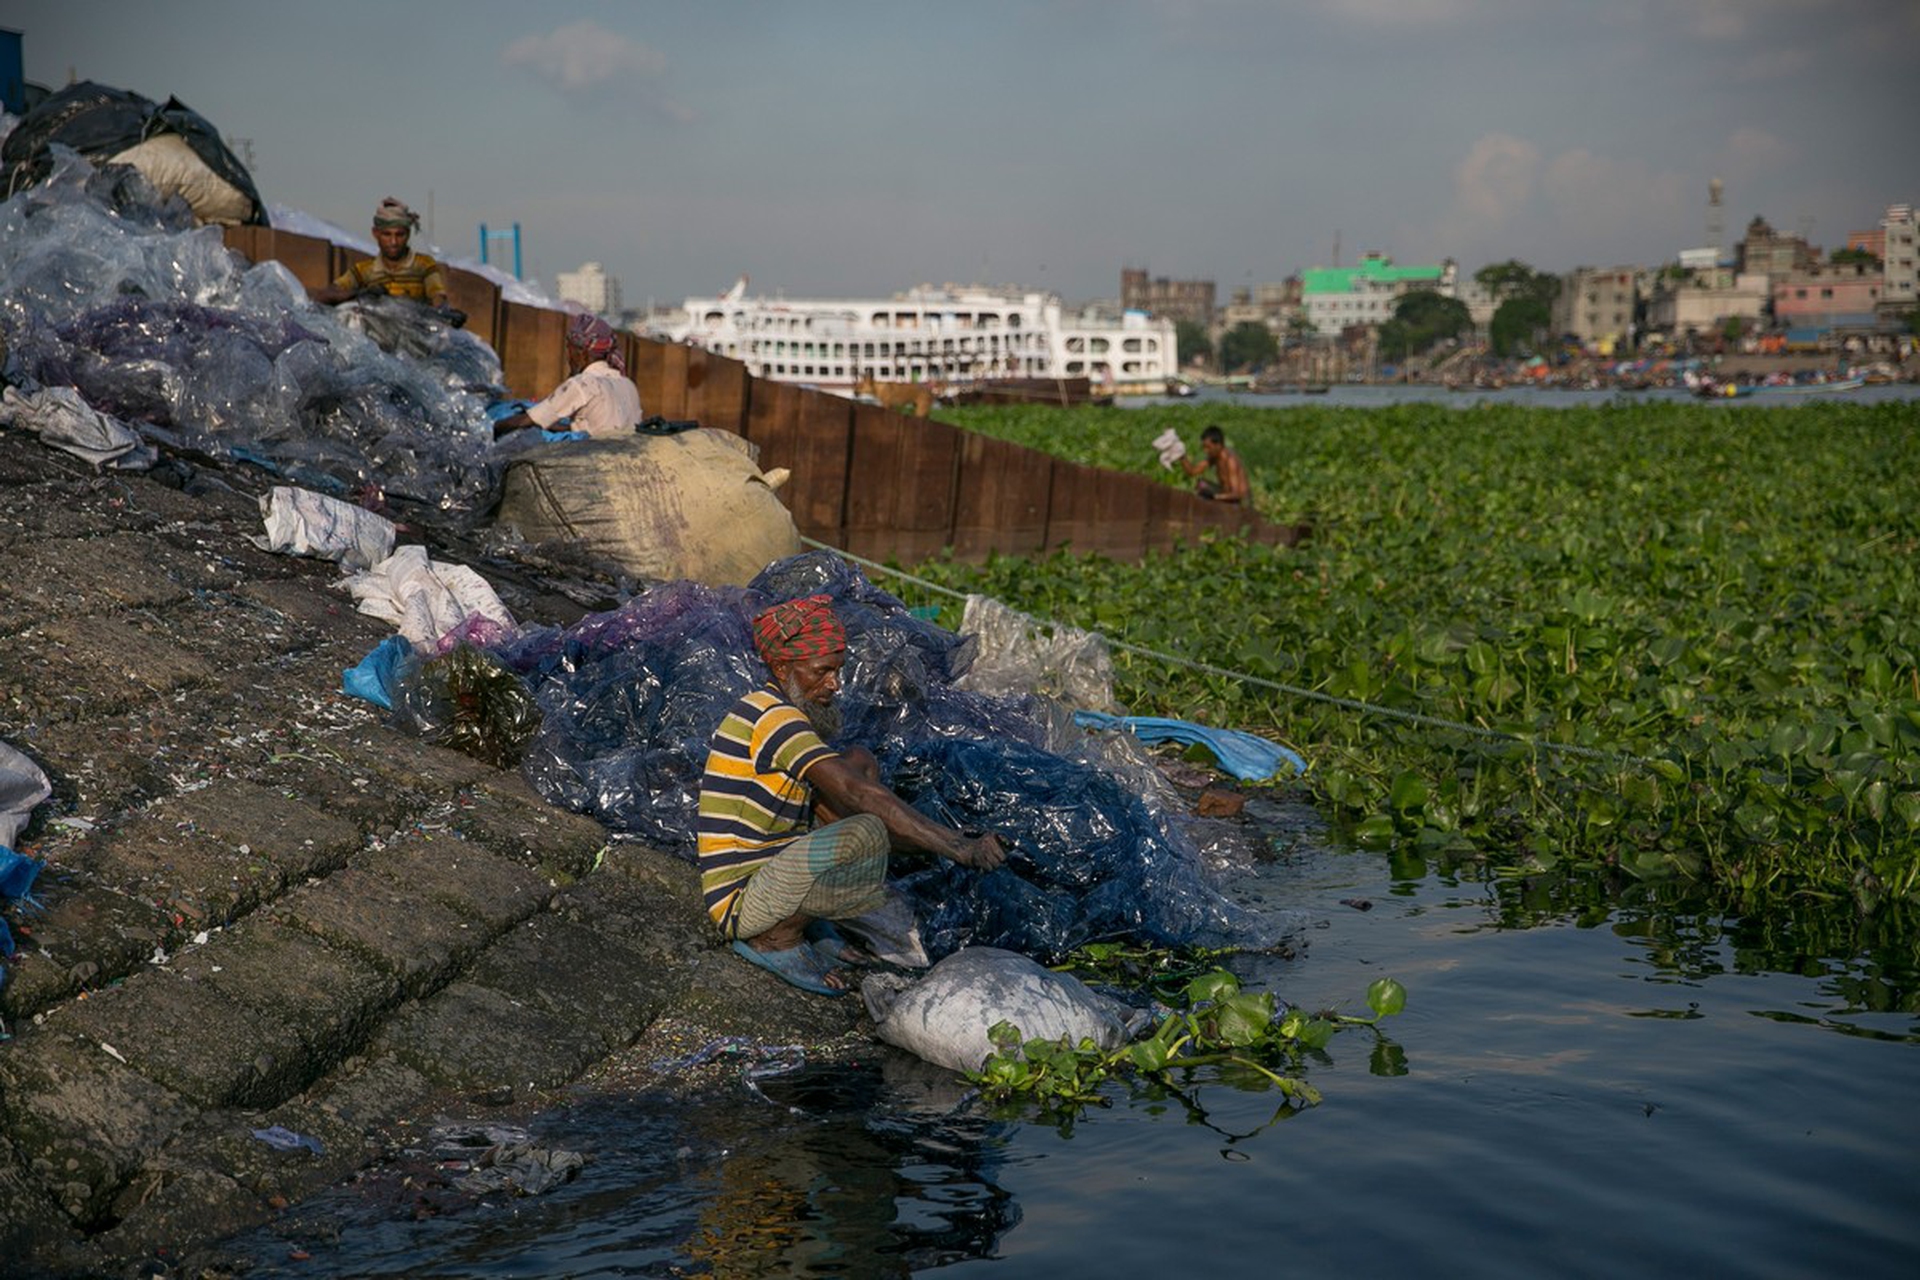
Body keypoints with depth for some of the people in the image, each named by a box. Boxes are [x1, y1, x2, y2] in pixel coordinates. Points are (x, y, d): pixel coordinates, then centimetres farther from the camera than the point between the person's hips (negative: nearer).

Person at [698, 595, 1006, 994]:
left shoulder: (776, 714, 14)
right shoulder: (774, 717, -18)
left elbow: (837, 814, 13)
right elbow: (857, 794, -29)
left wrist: (950, 841, 3)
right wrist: (953, 846, -31)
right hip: (744, 906, -10)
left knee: (861, 761, 13)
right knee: (868, 836, -31)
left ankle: (812, 925, 7)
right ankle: (776, 937, -10)